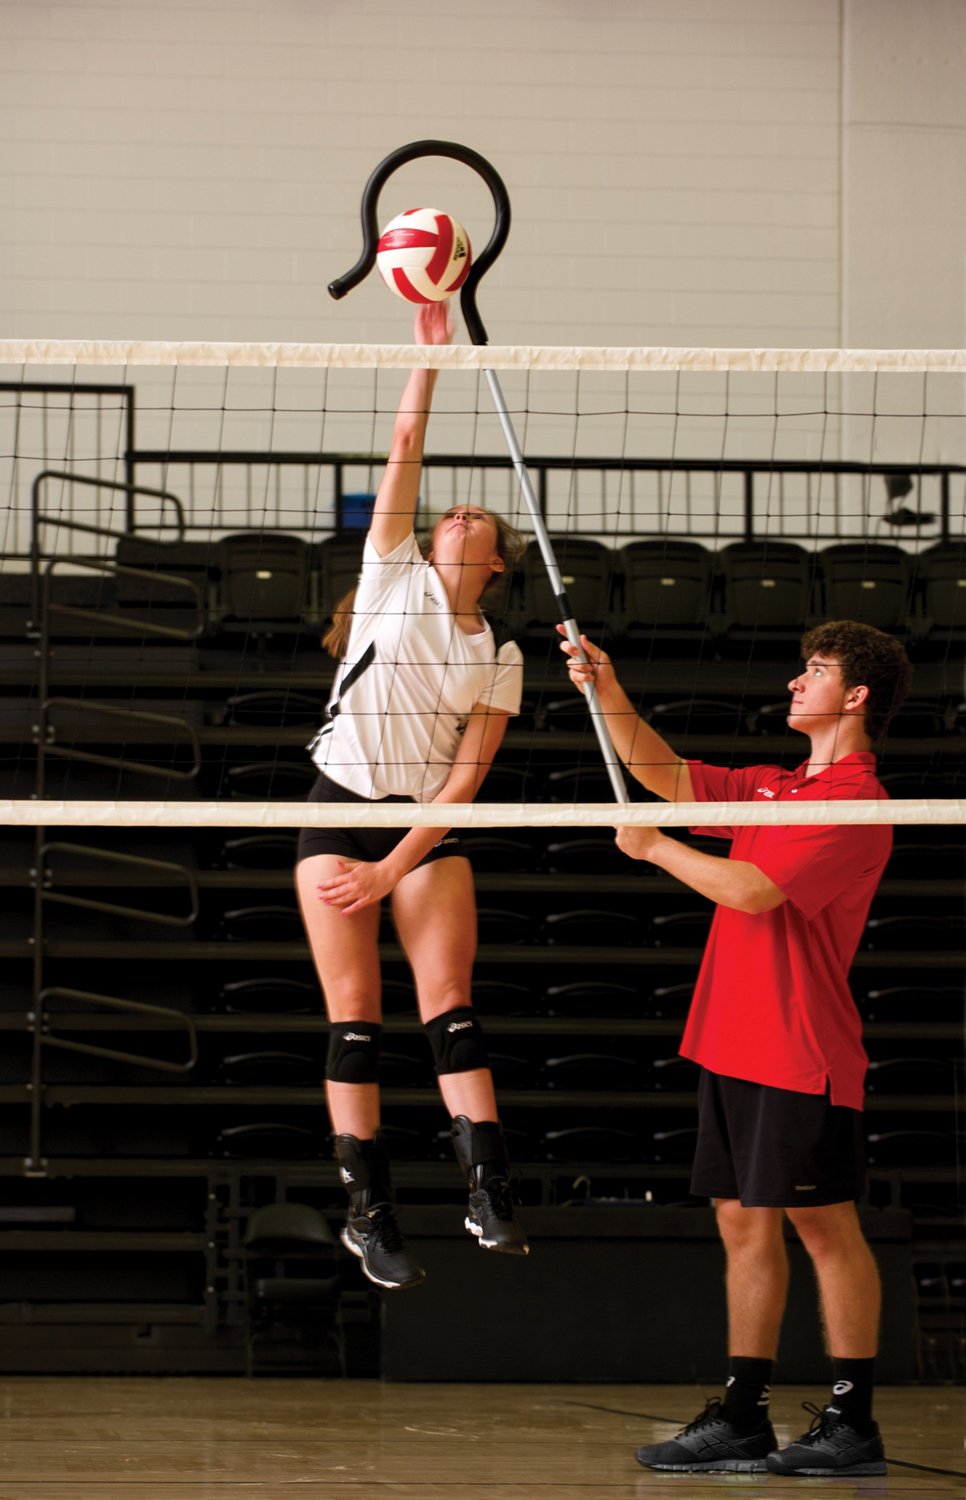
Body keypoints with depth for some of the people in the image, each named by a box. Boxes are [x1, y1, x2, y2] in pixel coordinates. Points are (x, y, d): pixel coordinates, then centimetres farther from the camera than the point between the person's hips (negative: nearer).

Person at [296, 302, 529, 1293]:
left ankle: (489, 1192, -16)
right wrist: (429, 350, -7)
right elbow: (405, 449, -2)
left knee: (449, 1003, -10)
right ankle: (368, 1210, -3)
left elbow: (465, 776, -1)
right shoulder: (396, 577, 5)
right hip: (340, 807, -1)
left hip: (427, 826, 1)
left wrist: (392, 868, -11)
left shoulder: (498, 661, 6)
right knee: (354, 1014, -4)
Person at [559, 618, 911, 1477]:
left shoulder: (856, 803, -12)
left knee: (827, 1228, -5)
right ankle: (741, 1420, 12)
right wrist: (609, 691, 13)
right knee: (745, 1225, 9)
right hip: (733, 1046, 9)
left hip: (801, 1056, -9)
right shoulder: (774, 788, 16)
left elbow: (754, 890, -19)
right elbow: (667, 775, 24)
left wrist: (657, 850, -6)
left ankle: (853, 1425, -1)